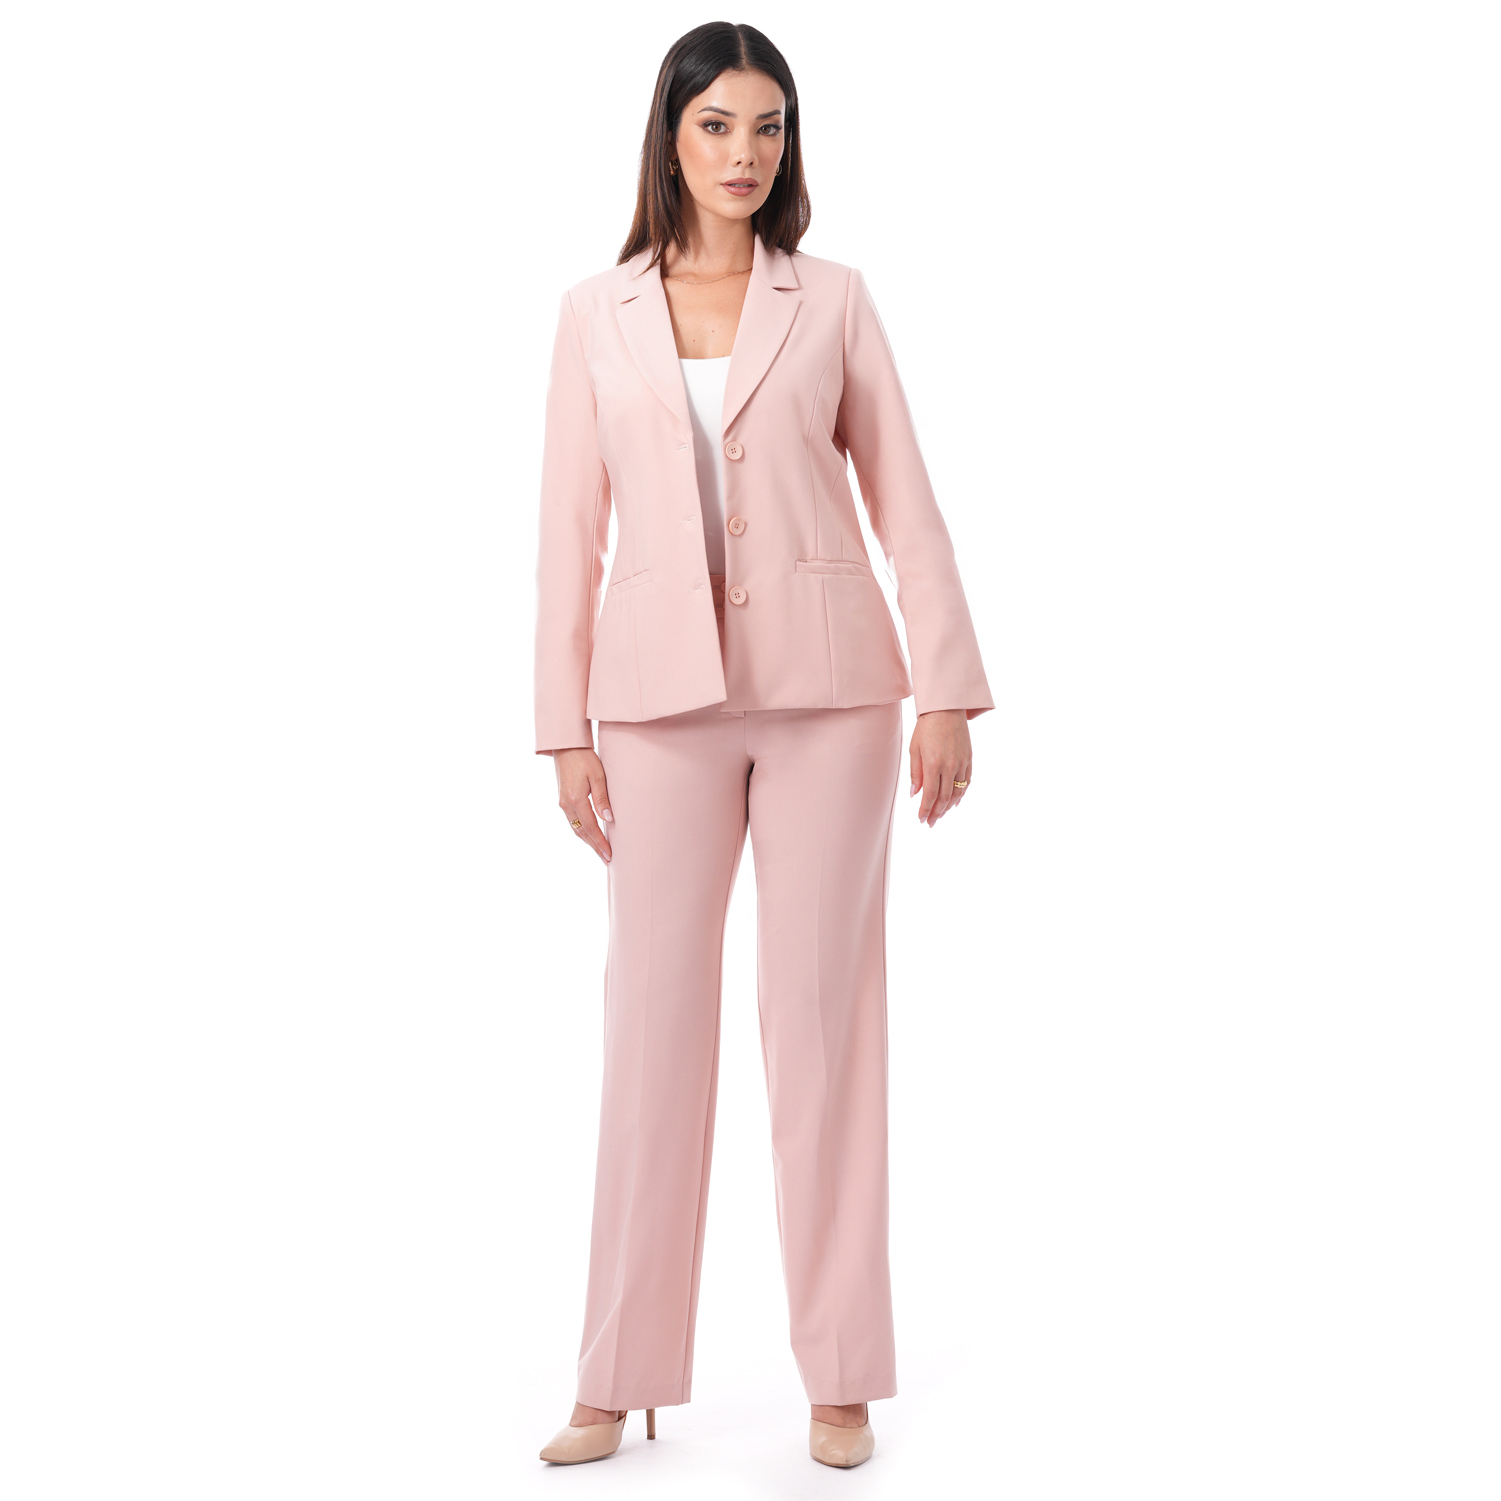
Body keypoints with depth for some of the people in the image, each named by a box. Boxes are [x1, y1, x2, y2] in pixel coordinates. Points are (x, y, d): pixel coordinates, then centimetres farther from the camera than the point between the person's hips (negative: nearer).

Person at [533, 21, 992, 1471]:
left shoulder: (833, 302, 6)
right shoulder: (595, 316, 8)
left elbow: (905, 502, 4)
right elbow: (571, 529, 6)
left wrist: (948, 694, -2)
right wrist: (565, 727, 2)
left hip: (825, 688, 0)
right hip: (663, 697, 1)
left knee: (823, 1017, 3)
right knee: (653, 1019, 3)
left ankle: (841, 1376, 14)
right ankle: (620, 1381, 14)